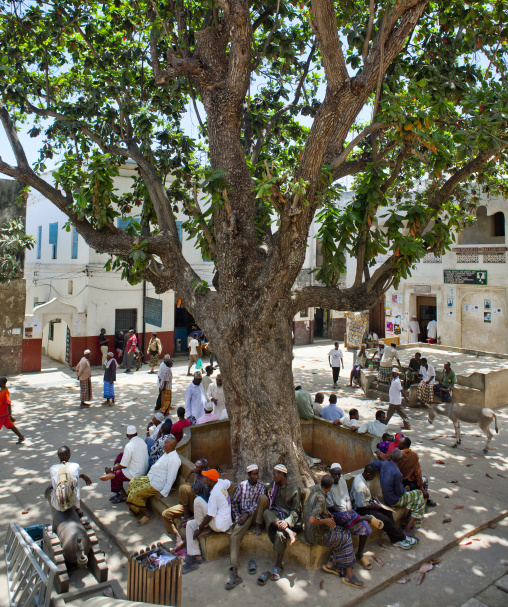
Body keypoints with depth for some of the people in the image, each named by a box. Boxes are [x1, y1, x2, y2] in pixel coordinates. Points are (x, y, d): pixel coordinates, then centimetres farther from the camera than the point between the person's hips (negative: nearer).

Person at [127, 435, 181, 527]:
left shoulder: (174, 459, -25)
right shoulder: (166, 453, 8)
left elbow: (171, 479, -25)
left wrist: (163, 493, -23)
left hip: (156, 485, -11)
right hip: (150, 478, 11)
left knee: (135, 493, -13)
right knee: (133, 482, 13)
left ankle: (148, 516, -1)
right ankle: (137, 510, 21)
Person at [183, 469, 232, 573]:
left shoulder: (214, 493, -23)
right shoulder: (221, 483, 0)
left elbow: (209, 516, -20)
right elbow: (229, 482, 27)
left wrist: (199, 529, -10)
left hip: (220, 525, -10)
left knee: (198, 500, -19)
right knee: (190, 524, 8)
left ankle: (204, 529, 1)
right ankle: (195, 555, 6)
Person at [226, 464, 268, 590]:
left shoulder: (262, 486, 5)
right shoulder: (242, 485, 7)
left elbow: (258, 504, -7)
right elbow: (234, 503, 8)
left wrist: (247, 514, -20)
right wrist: (237, 518, -6)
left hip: (255, 515, -1)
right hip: (243, 516, 1)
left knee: (263, 498, -28)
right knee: (234, 535, -29)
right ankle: (234, 573, -31)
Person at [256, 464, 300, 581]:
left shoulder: (294, 488, -4)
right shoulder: (276, 485, 12)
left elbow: (296, 510, -6)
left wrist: (287, 521, -23)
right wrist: (270, 494, -1)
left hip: (288, 516, -4)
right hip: (275, 515, 4)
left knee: (280, 534, -32)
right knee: (266, 512, -31)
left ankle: (278, 565, -12)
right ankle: (289, 532, -36)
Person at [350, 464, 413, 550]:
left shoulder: (360, 476, -2)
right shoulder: (360, 486, -32)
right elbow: (361, 505, -25)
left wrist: (373, 499, 5)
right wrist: (374, 506, -13)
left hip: (367, 503, 10)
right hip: (361, 510, -10)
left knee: (388, 512, 1)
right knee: (385, 520, -16)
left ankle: (396, 540, 8)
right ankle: (401, 538, 6)